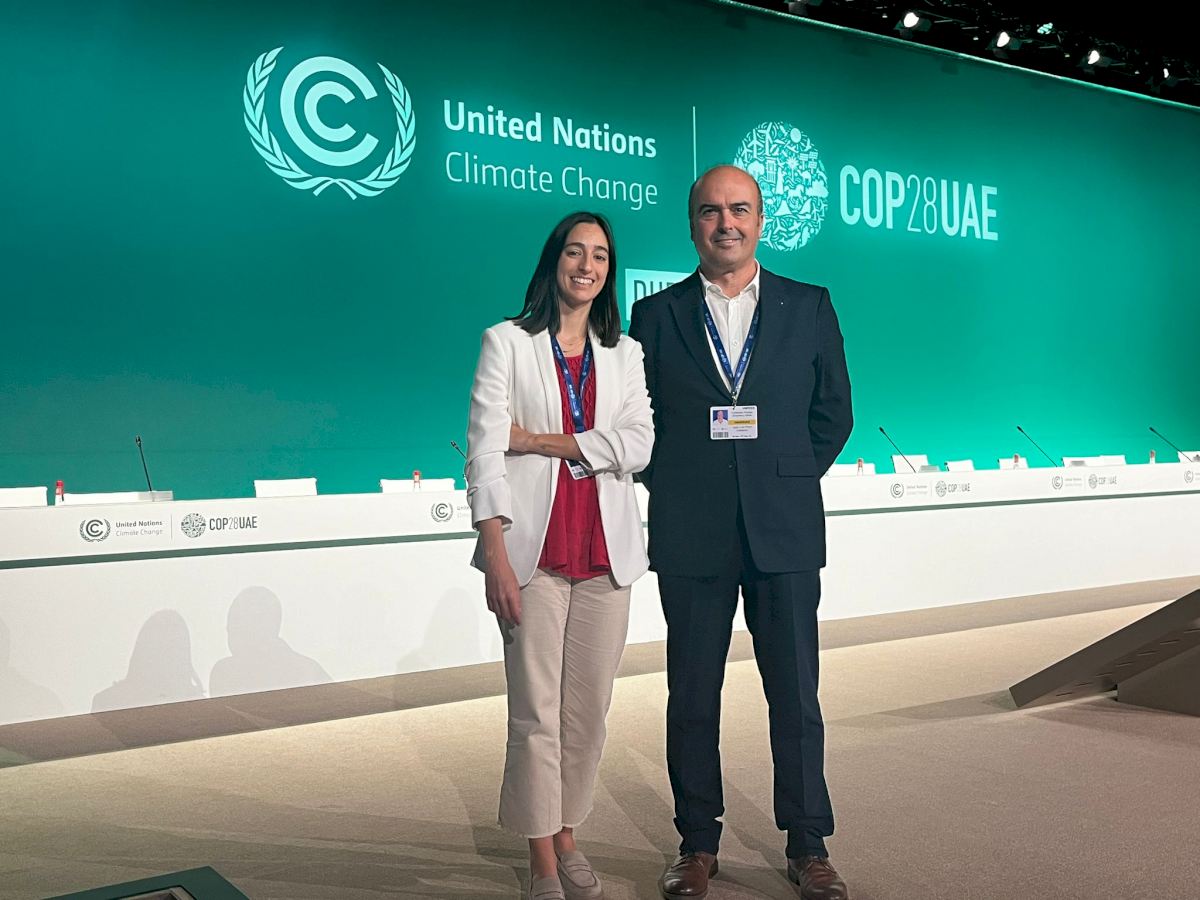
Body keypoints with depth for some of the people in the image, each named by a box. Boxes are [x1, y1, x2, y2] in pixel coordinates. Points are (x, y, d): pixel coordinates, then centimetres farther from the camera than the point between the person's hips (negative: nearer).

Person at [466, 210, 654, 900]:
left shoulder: (626, 353, 12)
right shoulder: (507, 343, 3)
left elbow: (639, 446, -2)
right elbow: (485, 451, -5)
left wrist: (537, 440, -9)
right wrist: (495, 554, -14)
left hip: (607, 551, 3)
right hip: (534, 548, -3)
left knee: (590, 708, 7)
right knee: (536, 710, -1)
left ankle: (568, 840, 23)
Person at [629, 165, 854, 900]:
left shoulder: (809, 307, 8)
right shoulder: (656, 315, 7)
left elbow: (834, 413, 10)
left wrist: (791, 479, 4)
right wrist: (670, 487, 1)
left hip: (785, 533, 0)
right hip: (691, 536, 0)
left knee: (796, 695, 5)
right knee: (692, 696, 7)